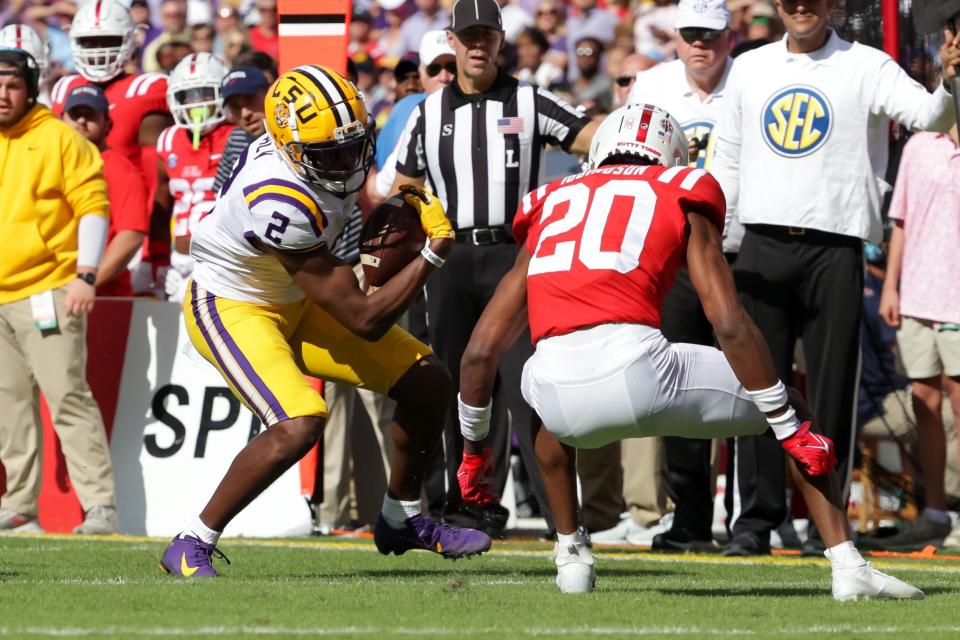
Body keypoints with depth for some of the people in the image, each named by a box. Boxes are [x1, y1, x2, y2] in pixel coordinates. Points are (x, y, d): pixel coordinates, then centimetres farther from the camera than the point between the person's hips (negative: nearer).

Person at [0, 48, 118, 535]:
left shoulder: (60, 138, -5)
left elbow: (92, 206, -8)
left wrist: (85, 276, -15)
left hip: (47, 291, -6)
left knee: (67, 397, -13)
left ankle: (100, 506, -15)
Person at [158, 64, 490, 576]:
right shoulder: (283, 204, -39)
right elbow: (363, 321, -32)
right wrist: (435, 252, -30)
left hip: (294, 301, 9)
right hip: (230, 308, -9)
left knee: (427, 382, 5)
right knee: (298, 426, -31)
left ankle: (401, 520, 26)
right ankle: (191, 547, -14)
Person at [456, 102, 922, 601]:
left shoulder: (550, 205, 27)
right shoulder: (682, 195, 19)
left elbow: (480, 351, 25)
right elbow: (730, 326, 6)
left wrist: (474, 447, 37)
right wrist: (790, 429, 10)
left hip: (560, 388, 3)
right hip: (636, 368, -3)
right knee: (790, 411, 20)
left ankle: (571, 555, 34)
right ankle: (848, 567, 10)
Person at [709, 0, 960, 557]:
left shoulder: (866, 67, 0)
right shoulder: (750, 69, 13)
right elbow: (728, 158, 17)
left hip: (835, 249, -3)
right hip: (763, 247, 3)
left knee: (832, 389, -1)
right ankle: (754, 520, 8)